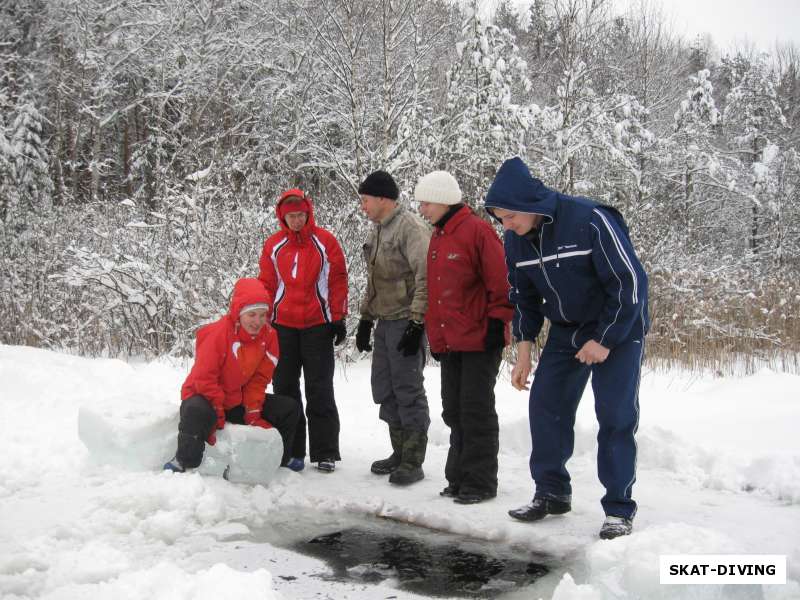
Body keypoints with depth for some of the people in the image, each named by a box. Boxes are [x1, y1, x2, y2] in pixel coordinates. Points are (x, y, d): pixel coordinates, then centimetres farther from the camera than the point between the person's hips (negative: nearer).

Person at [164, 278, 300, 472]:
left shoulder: (268, 335, -7)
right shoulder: (217, 333, -24)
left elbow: (259, 379, -3)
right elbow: (204, 378, -22)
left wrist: (253, 414, -10)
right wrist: (217, 414, -23)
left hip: (238, 401, 6)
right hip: (205, 397, -5)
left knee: (288, 408, -5)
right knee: (197, 411, -42)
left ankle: (278, 462, 12)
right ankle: (184, 462, -19)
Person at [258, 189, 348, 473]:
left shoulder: (325, 241, -1)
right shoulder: (273, 244, 6)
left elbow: (338, 280, 0)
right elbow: (266, 285, 10)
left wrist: (338, 318, -3)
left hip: (318, 326, -3)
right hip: (282, 326, 3)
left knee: (320, 391, 1)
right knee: (285, 388, 6)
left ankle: (325, 452, 8)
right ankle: (292, 450, 15)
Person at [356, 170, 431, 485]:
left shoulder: (411, 227, -14)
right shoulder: (377, 231, 16)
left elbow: (426, 278, -21)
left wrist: (416, 323, -22)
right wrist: (365, 319, 22)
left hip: (406, 322, -9)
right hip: (384, 321, 10)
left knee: (408, 389, -5)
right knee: (384, 388, 13)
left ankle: (413, 461, 4)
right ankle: (400, 452, 25)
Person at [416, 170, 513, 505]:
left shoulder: (477, 231, -12)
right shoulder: (437, 238, 15)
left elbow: (501, 282, -14)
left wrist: (497, 322, -15)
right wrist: (434, 334, 19)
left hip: (479, 340, -9)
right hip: (448, 343, 9)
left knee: (476, 410, -3)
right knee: (454, 411, 12)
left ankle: (480, 482, 7)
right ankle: (459, 477, 22)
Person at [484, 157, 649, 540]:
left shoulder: (590, 220, -27)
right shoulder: (516, 239, -7)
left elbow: (629, 281, -23)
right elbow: (523, 294, 7)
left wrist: (605, 340, -20)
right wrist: (524, 347, -1)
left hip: (618, 329, -6)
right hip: (566, 331, 6)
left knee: (615, 415, -8)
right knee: (546, 405, 3)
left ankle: (619, 510, 2)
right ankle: (551, 493, 17)